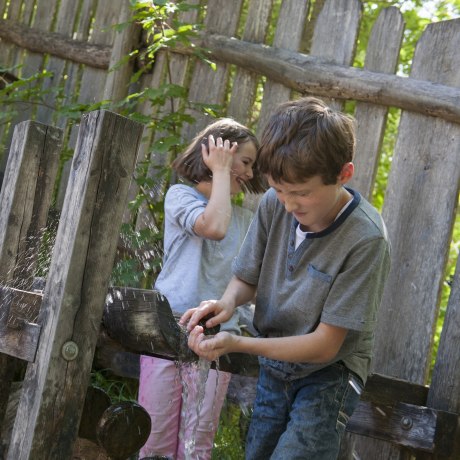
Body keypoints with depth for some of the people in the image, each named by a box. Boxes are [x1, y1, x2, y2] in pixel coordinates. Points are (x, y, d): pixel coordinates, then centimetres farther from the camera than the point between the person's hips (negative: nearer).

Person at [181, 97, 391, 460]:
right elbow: (247, 279, 3)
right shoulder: (274, 204, -12)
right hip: (274, 366, 5)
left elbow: (325, 345, -22)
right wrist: (229, 300, -21)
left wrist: (238, 344, -32)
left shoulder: (366, 239, -27)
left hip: (327, 377, -5)